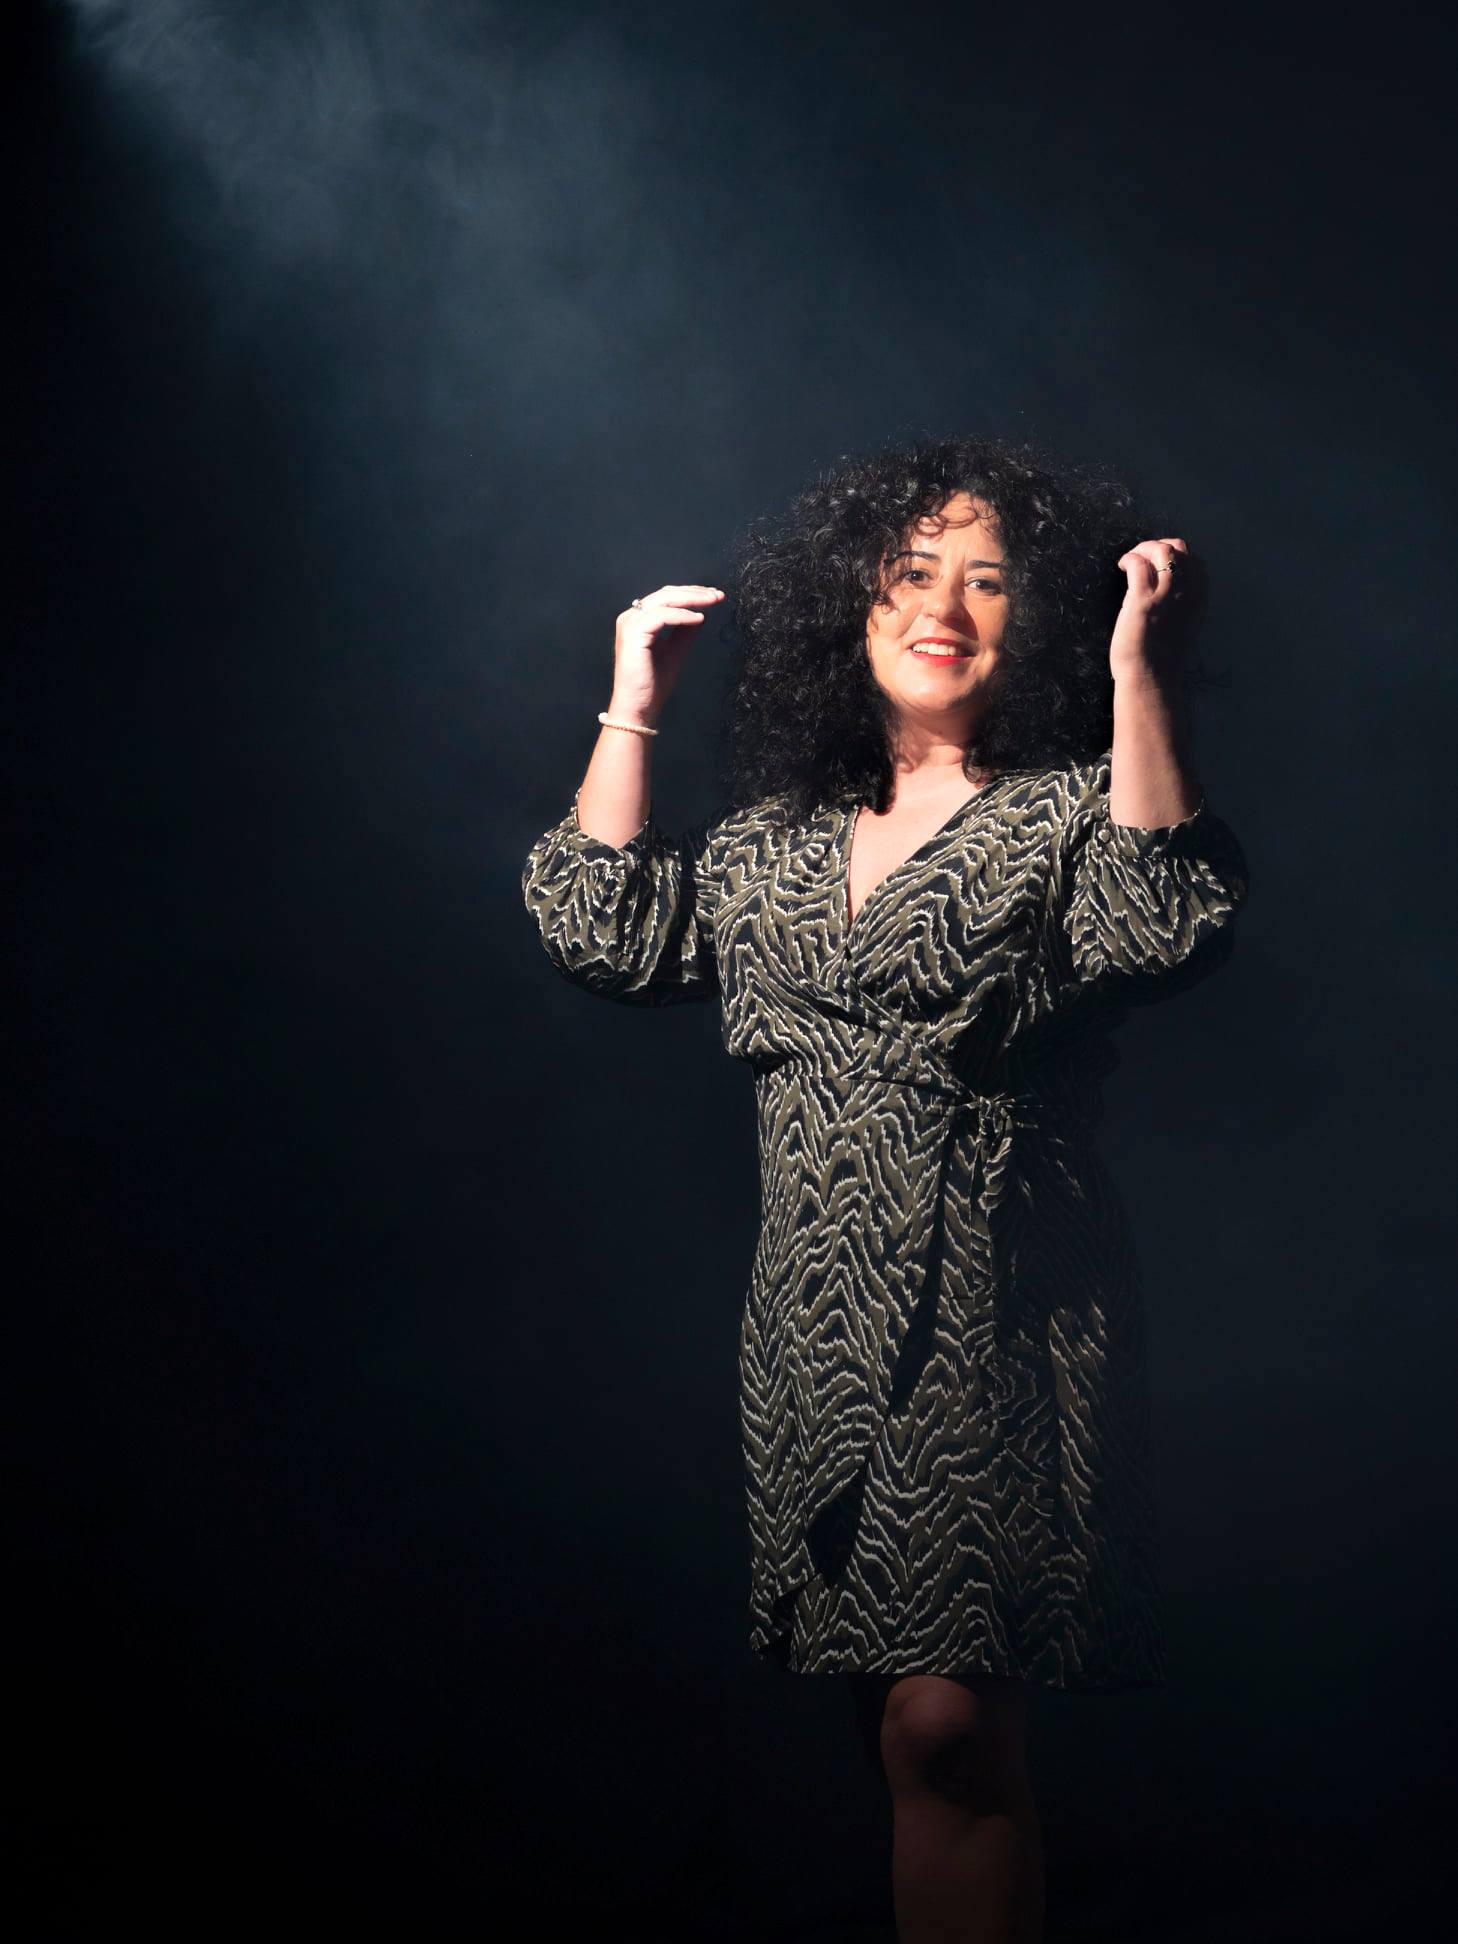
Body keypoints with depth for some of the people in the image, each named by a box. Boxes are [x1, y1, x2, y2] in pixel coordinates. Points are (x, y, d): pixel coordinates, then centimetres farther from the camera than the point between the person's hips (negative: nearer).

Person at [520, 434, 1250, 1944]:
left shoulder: (1072, 810, 3)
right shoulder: (771, 840, 17)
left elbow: (1167, 930, -16)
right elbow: (602, 935, 9)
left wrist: (1139, 674, -19)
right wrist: (633, 709, 10)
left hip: (998, 1318, -5)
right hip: (819, 1321, 5)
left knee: (947, 1719, -14)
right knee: (902, 1720, 10)